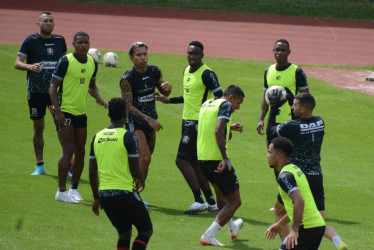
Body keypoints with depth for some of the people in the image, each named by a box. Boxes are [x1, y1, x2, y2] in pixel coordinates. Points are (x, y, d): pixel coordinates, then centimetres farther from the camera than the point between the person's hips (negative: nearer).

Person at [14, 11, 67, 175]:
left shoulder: (60, 40, 8)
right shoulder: (30, 41, -3)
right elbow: (17, 63, -8)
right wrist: (30, 66, -26)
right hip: (36, 92, -1)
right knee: (38, 129, 7)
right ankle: (40, 166, 16)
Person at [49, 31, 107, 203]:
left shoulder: (92, 63, 8)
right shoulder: (66, 62, -12)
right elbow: (53, 86, -11)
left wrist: (98, 97, 2)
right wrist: (58, 111, -20)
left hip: (81, 112, 7)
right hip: (64, 112, -7)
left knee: (80, 151, 8)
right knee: (68, 150, -11)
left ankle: (74, 189, 21)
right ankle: (61, 191, -5)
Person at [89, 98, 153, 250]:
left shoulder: (97, 137, 7)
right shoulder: (128, 137, -10)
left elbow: (92, 172, 10)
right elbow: (135, 169, -11)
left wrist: (96, 197, 20)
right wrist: (141, 181, 12)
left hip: (104, 193, 6)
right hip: (125, 192, -6)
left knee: (124, 233, 18)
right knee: (146, 230, 7)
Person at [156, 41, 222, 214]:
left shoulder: (206, 74, -14)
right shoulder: (186, 71, 13)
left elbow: (220, 98, -17)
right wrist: (169, 100, 27)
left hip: (198, 122, -9)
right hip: (187, 120, 9)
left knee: (182, 160, -13)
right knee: (194, 162, 11)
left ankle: (199, 201, -10)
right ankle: (211, 203, 18)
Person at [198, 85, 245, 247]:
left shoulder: (207, 104, 17)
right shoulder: (225, 105, -8)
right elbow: (218, 131, -23)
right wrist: (224, 157, -22)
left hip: (202, 158, 9)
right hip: (217, 159, -9)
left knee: (221, 193, 32)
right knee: (234, 201, 1)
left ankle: (232, 227, 52)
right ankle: (209, 235, -12)